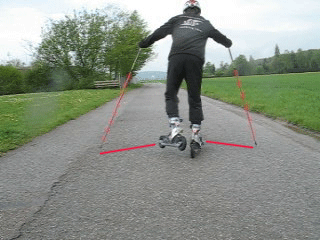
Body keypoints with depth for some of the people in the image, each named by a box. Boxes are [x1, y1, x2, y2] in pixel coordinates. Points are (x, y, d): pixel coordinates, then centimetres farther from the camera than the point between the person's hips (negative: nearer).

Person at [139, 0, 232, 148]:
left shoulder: (177, 19, 24)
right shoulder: (205, 23, 27)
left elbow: (160, 32, 16)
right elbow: (219, 37, 36)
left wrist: (144, 43, 25)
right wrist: (229, 43, 56)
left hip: (176, 57, -1)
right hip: (196, 59, 1)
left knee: (170, 94, 5)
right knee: (195, 98, 7)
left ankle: (175, 125, -14)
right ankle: (195, 132, 0)